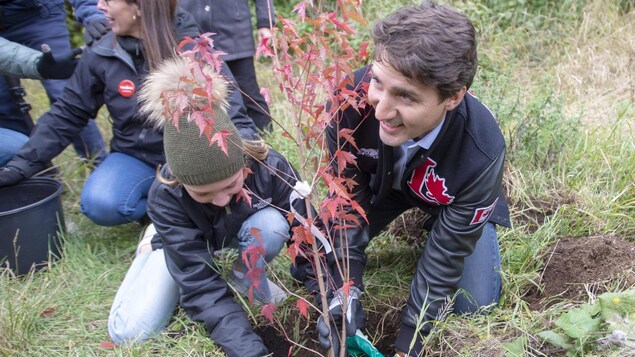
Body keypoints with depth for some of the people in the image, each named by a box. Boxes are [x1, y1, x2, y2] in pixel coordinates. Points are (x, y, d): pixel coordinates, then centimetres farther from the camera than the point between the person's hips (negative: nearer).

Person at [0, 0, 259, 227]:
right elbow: (67, 114, 3)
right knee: (99, 204, -28)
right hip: (137, 156, 2)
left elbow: (231, 111, -13)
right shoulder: (101, 55, -5)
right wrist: (22, 165, 0)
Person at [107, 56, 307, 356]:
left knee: (272, 223, -34)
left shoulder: (271, 167, -36)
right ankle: (153, 245, 11)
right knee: (129, 332, -16)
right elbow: (200, 285, -38)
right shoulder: (166, 197, -36)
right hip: (183, 245, 0)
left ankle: (244, 277, -3)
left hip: (246, 233, 1)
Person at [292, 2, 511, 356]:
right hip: (379, 180, 2)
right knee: (309, 265, -4)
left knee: (475, 307, -4)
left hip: (455, 200, -1)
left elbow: (447, 252, -28)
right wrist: (347, 286, -27)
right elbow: (348, 191, -22)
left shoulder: (481, 152, -41)